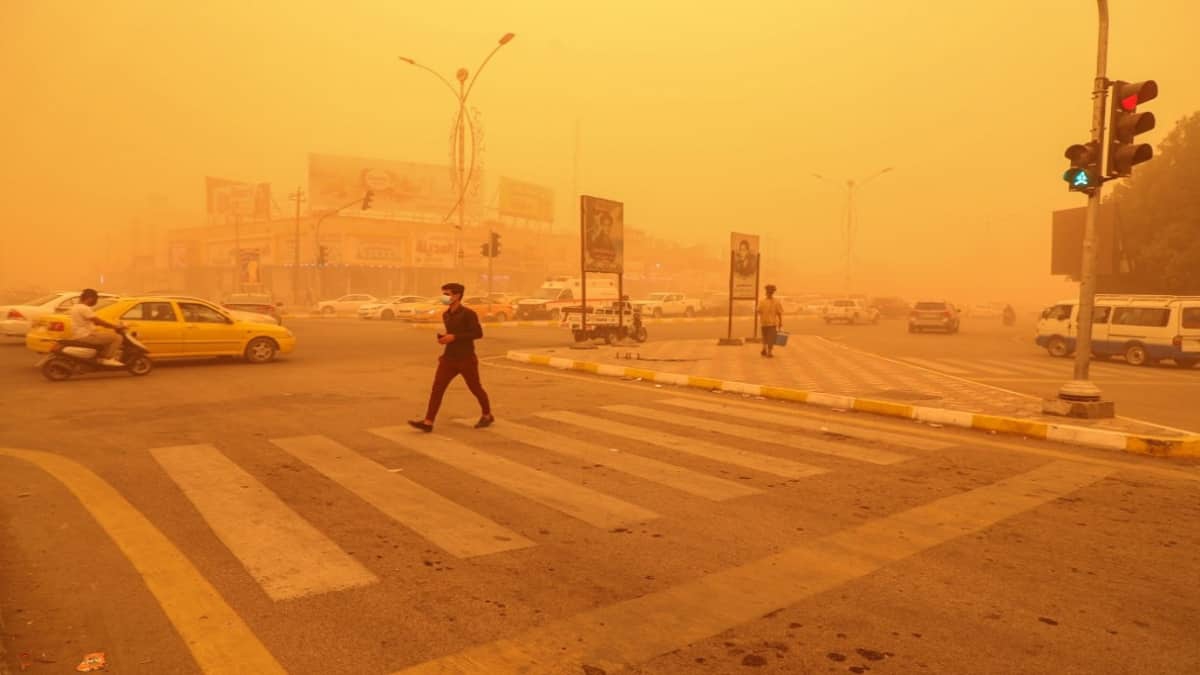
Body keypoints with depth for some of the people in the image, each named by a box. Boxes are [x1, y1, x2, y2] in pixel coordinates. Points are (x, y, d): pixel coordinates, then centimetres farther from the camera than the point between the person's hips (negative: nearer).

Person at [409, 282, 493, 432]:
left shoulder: (468, 313, -13)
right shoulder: (446, 315, 11)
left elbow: (478, 333, -19)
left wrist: (454, 337, -22)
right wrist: (444, 337, 1)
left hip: (466, 359, -6)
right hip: (449, 358, 6)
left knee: (475, 388, 9)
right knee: (437, 388, -6)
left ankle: (487, 416, 31)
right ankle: (428, 422, -8)